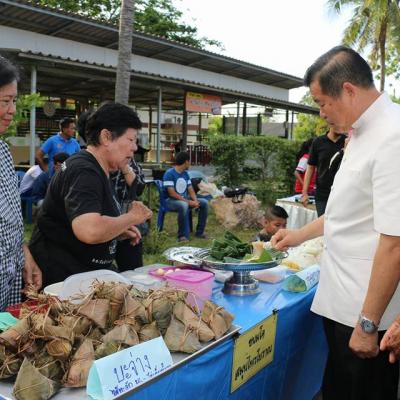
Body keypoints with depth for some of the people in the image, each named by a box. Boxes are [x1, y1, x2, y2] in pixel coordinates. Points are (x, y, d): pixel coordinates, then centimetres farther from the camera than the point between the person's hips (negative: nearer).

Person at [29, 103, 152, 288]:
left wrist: (119, 230, 5)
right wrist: (131, 217, -20)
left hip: (83, 273, 10)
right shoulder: (84, 172, -21)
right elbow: (90, 231, -37)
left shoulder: (93, 170, 12)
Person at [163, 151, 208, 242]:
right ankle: (182, 235, -27)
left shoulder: (186, 174, 8)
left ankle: (200, 231, 2)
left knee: (204, 202, -5)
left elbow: (191, 190, 7)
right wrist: (188, 202, -25)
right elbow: (172, 193, -23)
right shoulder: (169, 173, -17)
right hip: (171, 200, -8)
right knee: (184, 205, -39)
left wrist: (195, 201, -14)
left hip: (184, 199, 8)